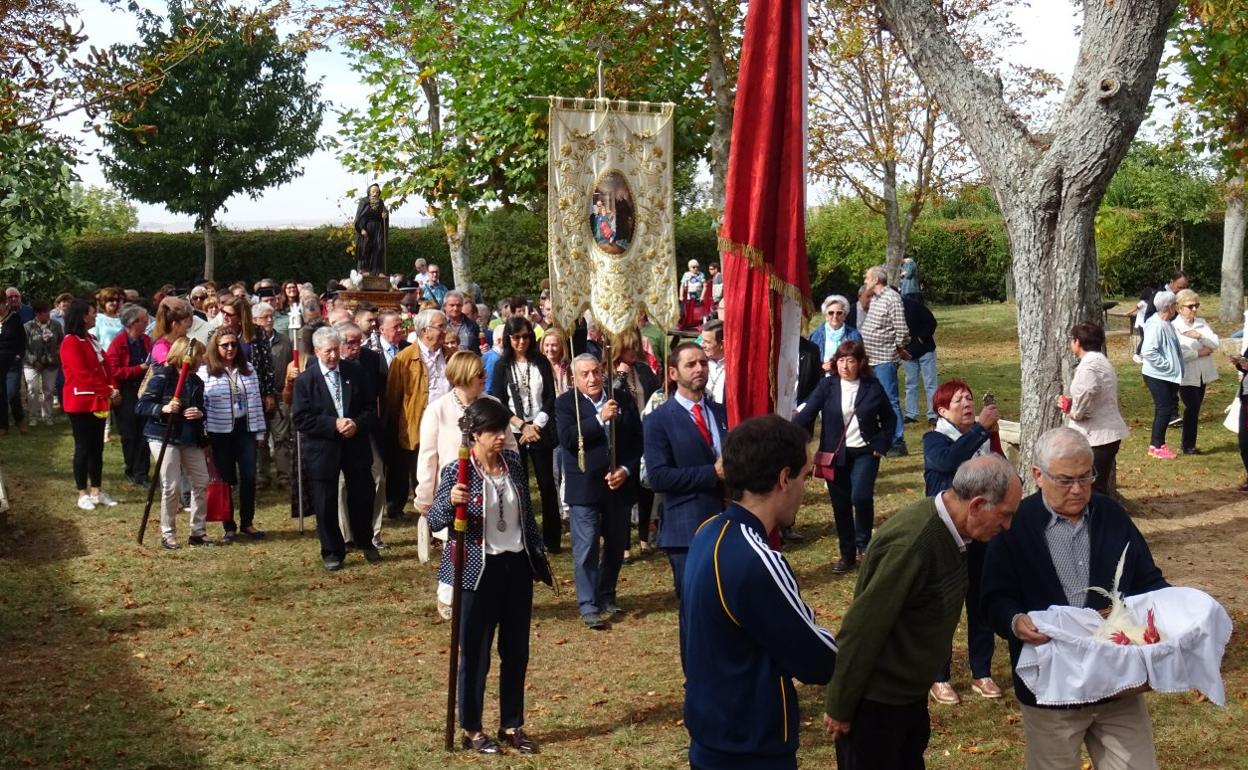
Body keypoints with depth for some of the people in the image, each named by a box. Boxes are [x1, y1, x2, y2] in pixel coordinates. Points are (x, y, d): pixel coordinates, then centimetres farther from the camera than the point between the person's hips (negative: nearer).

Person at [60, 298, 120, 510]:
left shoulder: (91, 340, 15)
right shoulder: (71, 343, -14)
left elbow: (104, 367, 14)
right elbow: (83, 375, -19)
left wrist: (112, 389, -3)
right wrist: (107, 392, -16)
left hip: (98, 401, 8)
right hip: (81, 402, -8)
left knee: (97, 447, 10)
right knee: (83, 447, -2)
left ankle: (96, 491, 18)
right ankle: (83, 494, 6)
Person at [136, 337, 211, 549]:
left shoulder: (196, 381, 9)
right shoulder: (162, 377, -11)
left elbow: (202, 409, 17)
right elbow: (141, 406, -13)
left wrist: (200, 413, -7)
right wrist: (163, 408, -30)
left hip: (190, 439, 7)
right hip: (164, 437, -7)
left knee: (201, 483, 5)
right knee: (172, 486, -5)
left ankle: (198, 532, 18)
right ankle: (168, 535, 9)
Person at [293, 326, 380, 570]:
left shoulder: (355, 372, 2)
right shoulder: (305, 380, -6)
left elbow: (370, 408, 4)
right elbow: (301, 419, -11)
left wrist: (357, 424, -16)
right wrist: (333, 424, -19)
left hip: (355, 445, 2)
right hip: (323, 449, -2)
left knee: (362, 497, 10)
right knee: (325, 504, 3)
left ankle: (365, 542, 33)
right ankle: (332, 552, 19)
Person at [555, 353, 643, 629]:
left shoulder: (624, 401, 4)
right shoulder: (566, 403, -4)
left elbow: (638, 440, 5)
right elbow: (567, 439, -18)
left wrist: (626, 470, -9)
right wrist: (600, 419, -23)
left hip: (619, 485, 4)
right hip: (584, 488, -3)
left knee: (617, 545, 13)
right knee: (586, 548, -3)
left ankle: (606, 596, 31)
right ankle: (588, 605, 4)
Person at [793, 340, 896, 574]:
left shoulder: (872, 387, -2)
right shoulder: (827, 385, -3)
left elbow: (889, 419, 9)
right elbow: (806, 414, -12)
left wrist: (881, 445, -1)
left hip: (865, 452, -1)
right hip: (836, 455, 1)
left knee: (860, 496, -19)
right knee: (841, 505, 6)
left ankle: (864, 543, 6)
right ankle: (847, 555, 22)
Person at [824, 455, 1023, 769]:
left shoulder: (948, 530, -3)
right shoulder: (911, 544, -30)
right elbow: (863, 628, -25)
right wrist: (839, 707, -17)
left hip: (911, 693, 9)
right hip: (875, 700, -9)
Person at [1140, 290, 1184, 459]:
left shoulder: (1167, 324, 8)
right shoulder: (1156, 325, -21)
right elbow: (1148, 351, -27)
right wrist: (1166, 364, -20)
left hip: (1169, 376, 9)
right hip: (1157, 376, -9)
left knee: (1166, 409, 13)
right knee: (1164, 409, -5)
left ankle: (1158, 443, 22)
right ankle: (1156, 446, 5)